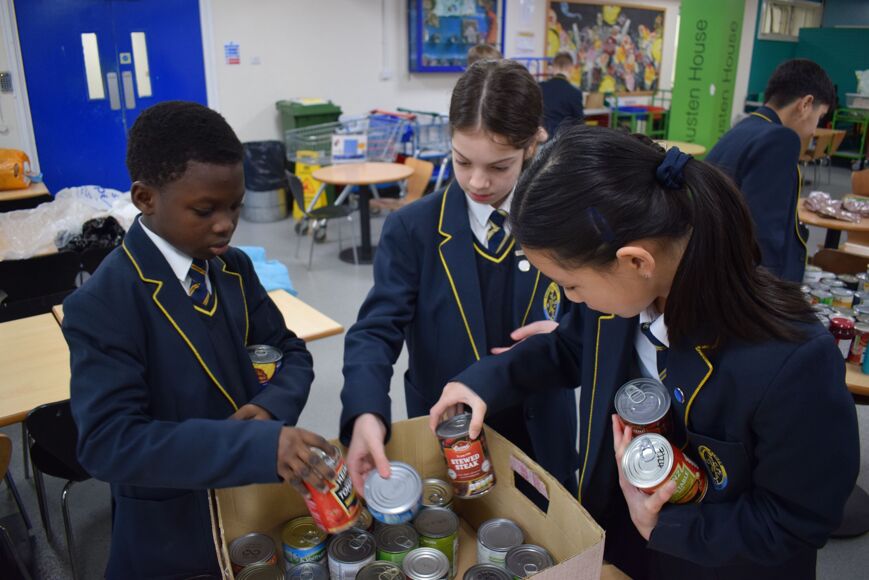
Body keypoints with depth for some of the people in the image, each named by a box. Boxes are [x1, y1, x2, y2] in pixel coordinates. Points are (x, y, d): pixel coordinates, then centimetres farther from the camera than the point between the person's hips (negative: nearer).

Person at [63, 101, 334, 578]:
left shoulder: (234, 267, -3)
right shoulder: (102, 304, -22)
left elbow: (290, 354, 3)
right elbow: (108, 441, -29)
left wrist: (271, 408, -20)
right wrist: (258, 445, -39)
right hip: (174, 534, -5)